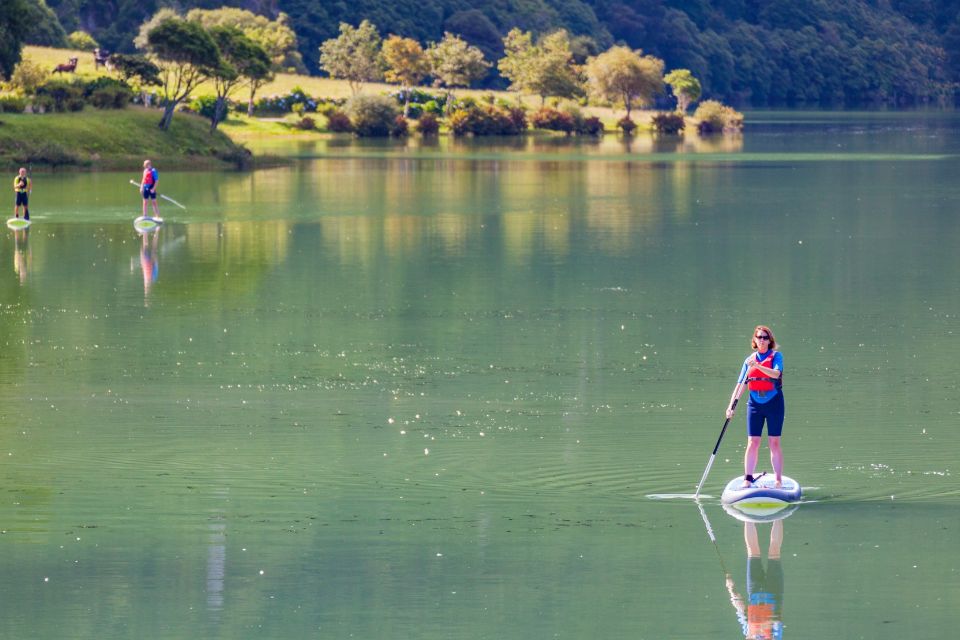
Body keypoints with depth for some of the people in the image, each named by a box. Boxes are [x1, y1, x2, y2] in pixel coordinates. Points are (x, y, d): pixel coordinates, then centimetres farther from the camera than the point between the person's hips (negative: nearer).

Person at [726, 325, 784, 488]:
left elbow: (776, 373, -21)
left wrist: (757, 366, -33)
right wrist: (731, 406, -3)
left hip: (774, 403, -3)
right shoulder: (749, 360, 8)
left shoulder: (776, 356, -1)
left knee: (774, 443, -2)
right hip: (755, 404, 3)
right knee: (752, 443, -2)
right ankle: (747, 480, -1)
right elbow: (740, 384, 6)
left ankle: (779, 481, 1)